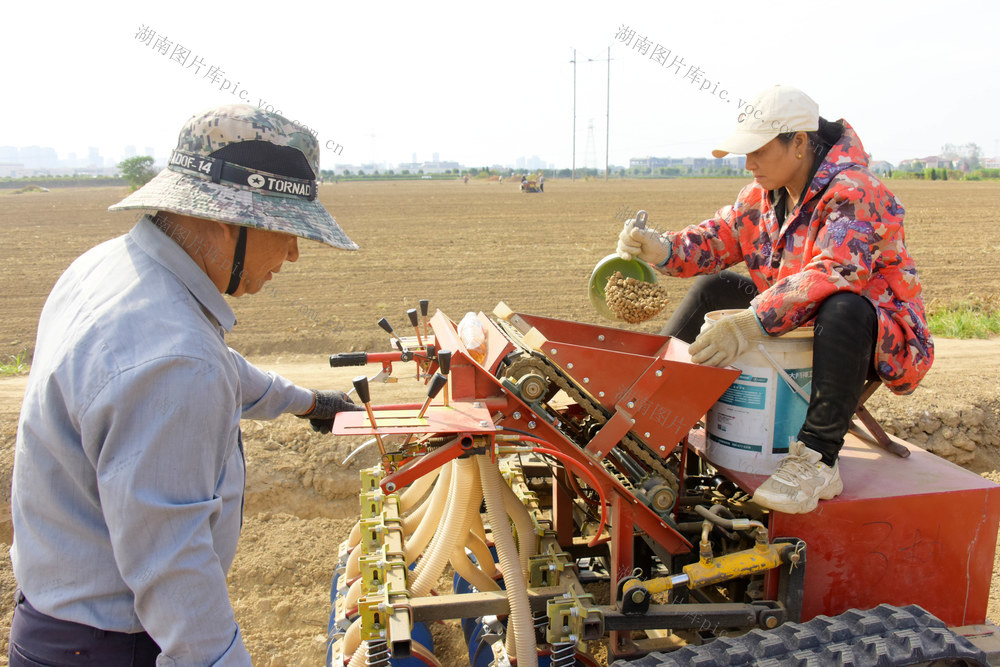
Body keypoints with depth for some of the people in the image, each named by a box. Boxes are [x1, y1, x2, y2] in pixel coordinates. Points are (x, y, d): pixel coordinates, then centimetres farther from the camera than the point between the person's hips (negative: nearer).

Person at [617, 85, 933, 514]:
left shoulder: (856, 193, -23)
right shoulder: (764, 192, 3)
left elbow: (832, 275, -37)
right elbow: (716, 239, 2)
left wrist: (752, 323, -47)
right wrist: (661, 249, -19)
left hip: (879, 337, -8)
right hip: (793, 324, 8)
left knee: (842, 308, -40)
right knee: (712, 288, 3)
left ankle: (817, 461, -38)